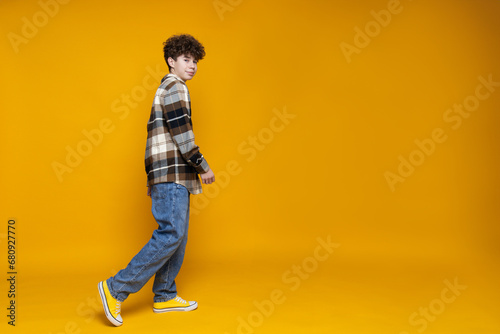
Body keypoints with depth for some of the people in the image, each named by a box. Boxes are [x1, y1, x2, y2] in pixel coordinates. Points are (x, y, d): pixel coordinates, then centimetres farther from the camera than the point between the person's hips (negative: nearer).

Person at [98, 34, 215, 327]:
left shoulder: (167, 88, 25)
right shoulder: (175, 87, -6)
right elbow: (181, 132, -17)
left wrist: (194, 166, 22)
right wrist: (204, 166, -11)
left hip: (173, 176, 10)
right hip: (171, 174, -10)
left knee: (177, 235, 10)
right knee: (171, 234, -13)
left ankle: (165, 297, 15)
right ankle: (117, 288, -8)